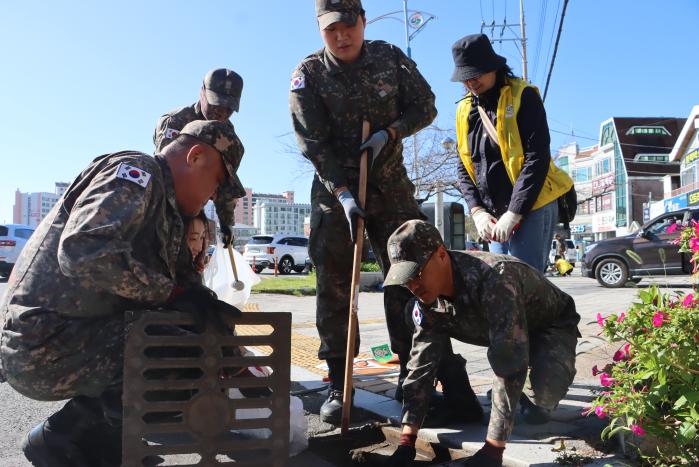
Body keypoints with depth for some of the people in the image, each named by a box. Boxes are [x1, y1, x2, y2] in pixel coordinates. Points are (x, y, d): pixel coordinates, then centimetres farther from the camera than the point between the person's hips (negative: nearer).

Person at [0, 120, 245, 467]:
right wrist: (172, 293, -23)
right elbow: (82, 250, -27)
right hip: (45, 345, -10)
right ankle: (65, 437, -4)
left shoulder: (165, 211, 19)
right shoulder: (135, 171, -10)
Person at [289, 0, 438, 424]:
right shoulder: (308, 74, -8)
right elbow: (314, 144, -14)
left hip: (390, 186, 2)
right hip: (335, 189, -2)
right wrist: (343, 194, -24)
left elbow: (425, 107, 3)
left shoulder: (390, 58, -1)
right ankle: (338, 385, 8)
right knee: (334, 287, -3)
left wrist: (389, 133, -16)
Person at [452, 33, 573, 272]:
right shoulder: (465, 109, 12)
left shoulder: (522, 96, -5)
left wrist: (513, 213, -16)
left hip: (531, 208, -6)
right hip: (494, 216, 6)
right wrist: (477, 211, -3)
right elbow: (464, 166, 12)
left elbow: (537, 158, -12)